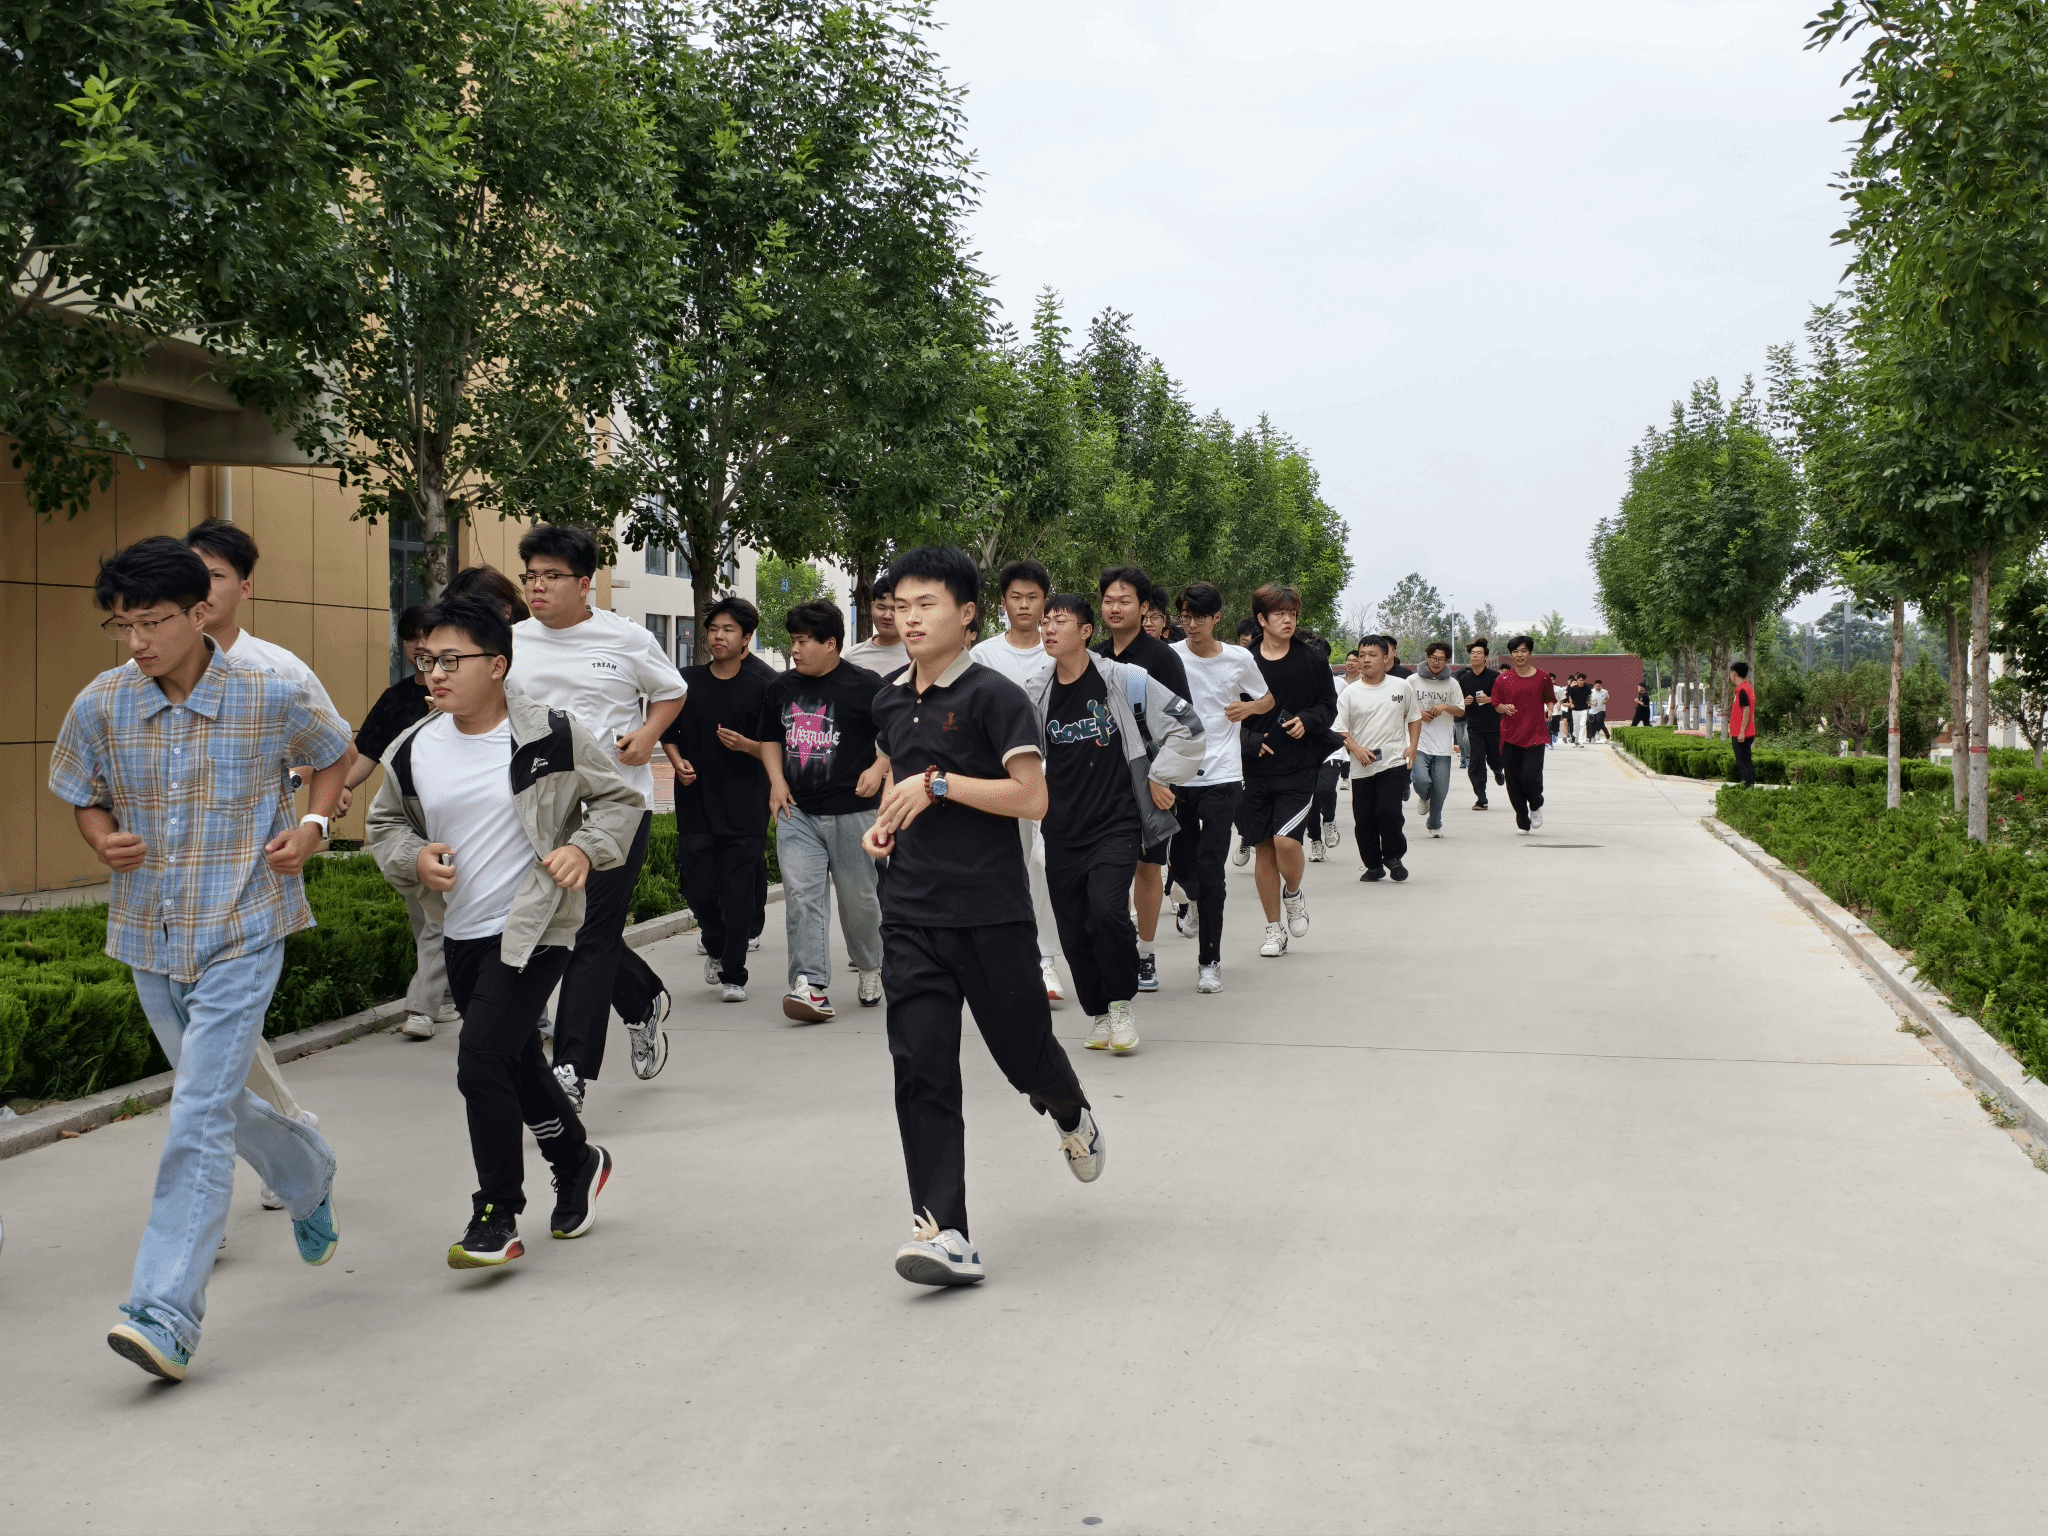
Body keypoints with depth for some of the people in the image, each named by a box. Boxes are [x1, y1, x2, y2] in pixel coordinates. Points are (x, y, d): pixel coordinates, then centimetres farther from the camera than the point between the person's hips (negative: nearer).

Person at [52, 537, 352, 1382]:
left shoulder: (276, 698, -10)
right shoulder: (101, 705, -3)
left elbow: (332, 757, 10)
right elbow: (82, 797, 13)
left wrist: (313, 824, -7)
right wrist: (102, 839, -9)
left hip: (241, 932, -5)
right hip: (149, 935, 5)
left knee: (200, 1116, -13)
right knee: (220, 1099, 19)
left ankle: (167, 1310, -13)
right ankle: (310, 1173, 49)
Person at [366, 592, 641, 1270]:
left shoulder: (551, 735, -12)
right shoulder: (412, 750, 0)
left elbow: (621, 798, 0)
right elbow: (384, 823, 16)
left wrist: (585, 850, -16)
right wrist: (414, 859, -5)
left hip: (534, 927, -6)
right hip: (462, 934, 6)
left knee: (482, 1059, -16)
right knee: (517, 1062, 20)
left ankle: (497, 1215, -1)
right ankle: (577, 1163, 45)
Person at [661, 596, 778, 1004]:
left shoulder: (764, 686, -3)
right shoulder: (688, 682, 7)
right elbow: (668, 732, 19)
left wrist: (748, 746, -21)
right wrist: (677, 762, 1)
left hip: (745, 809, -3)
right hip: (695, 805, 3)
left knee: (739, 895, -2)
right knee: (698, 890, 4)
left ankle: (733, 974, 12)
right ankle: (715, 948, 33)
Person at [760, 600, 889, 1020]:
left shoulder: (865, 685, -5)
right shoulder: (780, 688, 10)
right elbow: (770, 738, 23)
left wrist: (878, 768, -14)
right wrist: (777, 780, 8)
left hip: (851, 812, -4)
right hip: (796, 812, 4)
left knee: (857, 897, 8)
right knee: (801, 895, -9)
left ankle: (871, 969, 33)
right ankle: (811, 986, -13)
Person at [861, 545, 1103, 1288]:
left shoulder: (993, 696, -9)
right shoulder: (890, 702, 11)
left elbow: (1031, 796, -16)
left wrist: (939, 784, -19)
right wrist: (883, 821, 10)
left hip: (992, 912, -5)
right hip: (912, 914, 5)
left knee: (1024, 1051, 9)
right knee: (921, 1068, -6)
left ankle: (1075, 1120, 45)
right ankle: (944, 1233, -7)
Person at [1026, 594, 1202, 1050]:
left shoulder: (1124, 680, -7)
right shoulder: (1036, 694, 5)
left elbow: (1187, 727, -2)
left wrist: (1160, 778, -1)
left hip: (1116, 824, -4)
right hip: (1062, 832, 4)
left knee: (1107, 909, -23)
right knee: (1073, 931, 4)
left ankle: (1121, 1005, -1)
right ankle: (1100, 1015, 25)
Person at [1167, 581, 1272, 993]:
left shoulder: (1239, 659, 2)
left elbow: (1268, 698, 18)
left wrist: (1248, 708, -5)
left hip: (1222, 777, -1)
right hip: (1177, 775, 1)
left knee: (1210, 867, -9)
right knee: (1182, 865, 9)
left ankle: (1209, 961, 0)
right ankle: (1197, 902, 47)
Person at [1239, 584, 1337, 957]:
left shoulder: (1311, 662, 1)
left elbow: (1328, 705, 9)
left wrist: (1307, 720, -9)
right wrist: (1249, 741, -12)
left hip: (1299, 768, -1)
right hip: (1256, 769, 1)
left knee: (1286, 839, -17)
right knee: (1263, 848, 6)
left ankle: (1294, 895, 16)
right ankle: (1275, 929, 20)